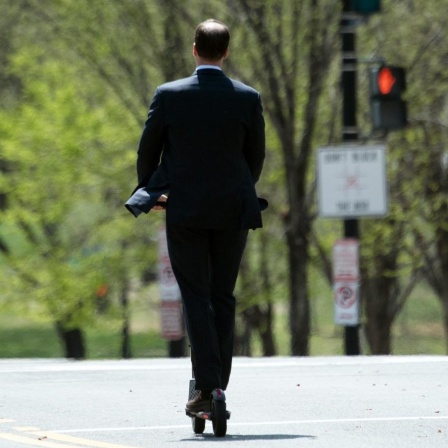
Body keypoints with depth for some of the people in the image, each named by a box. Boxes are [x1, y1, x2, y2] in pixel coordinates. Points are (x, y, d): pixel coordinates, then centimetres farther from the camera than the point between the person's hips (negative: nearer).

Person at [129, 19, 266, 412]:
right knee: (223, 297, 11)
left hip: (184, 210, -1)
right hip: (232, 211, 1)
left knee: (196, 298, 0)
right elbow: (256, 156, 7)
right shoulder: (248, 98, -4)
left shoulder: (169, 95, -7)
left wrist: (150, 191, 20)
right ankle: (219, 383, 8)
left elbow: (148, 151, 2)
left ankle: (206, 387, -12)